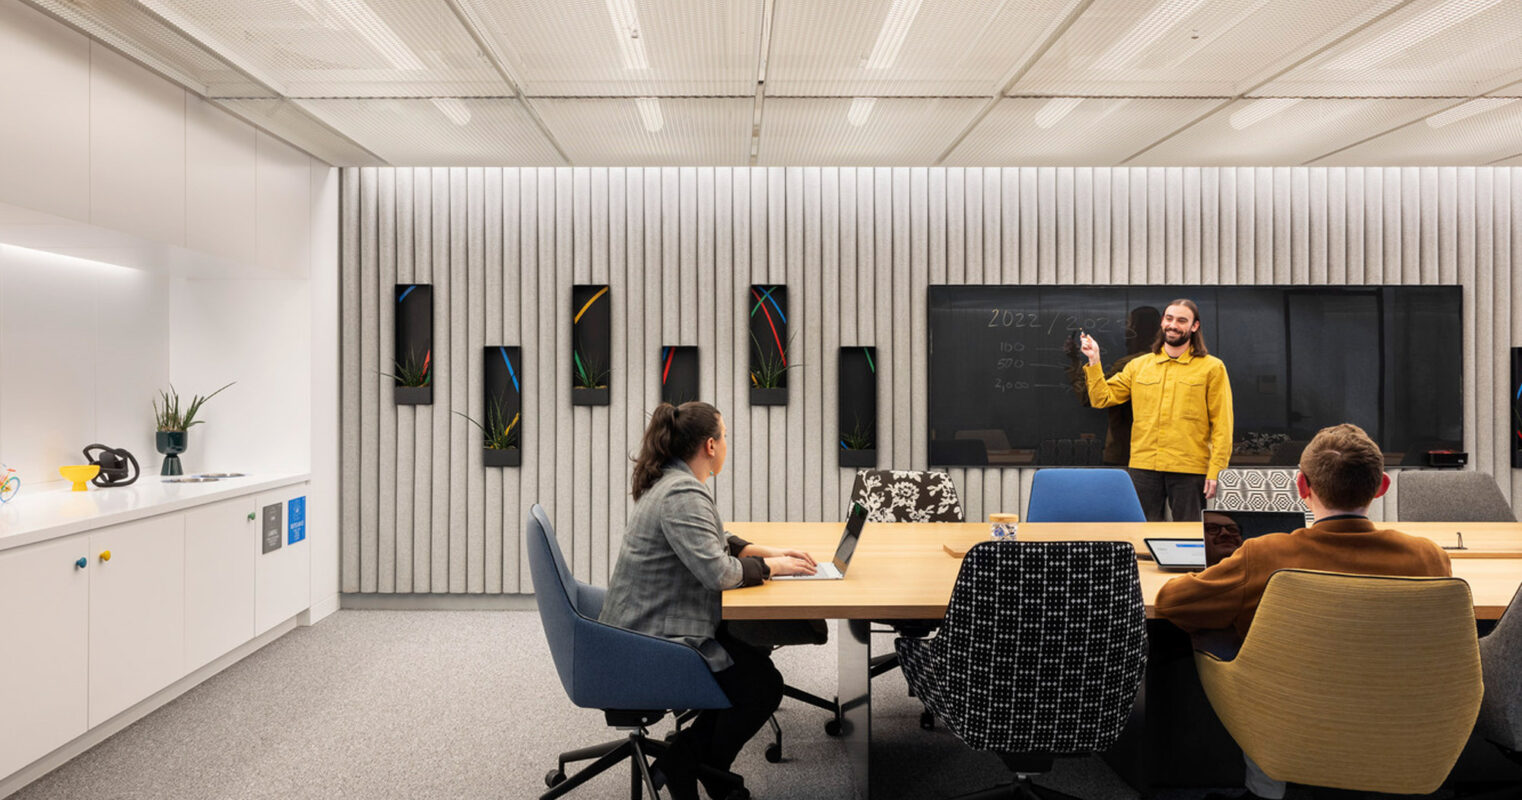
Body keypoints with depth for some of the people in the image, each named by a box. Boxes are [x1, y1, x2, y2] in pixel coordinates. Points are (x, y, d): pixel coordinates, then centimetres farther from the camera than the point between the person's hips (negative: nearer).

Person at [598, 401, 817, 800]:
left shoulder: (671, 482, 9)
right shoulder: (683, 494, -24)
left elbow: (716, 542, 20)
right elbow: (718, 571, -30)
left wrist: (770, 553, 8)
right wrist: (772, 566, -13)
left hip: (646, 626, 10)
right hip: (656, 641, -10)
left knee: (752, 658, 13)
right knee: (764, 685, -3)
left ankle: (686, 757, 20)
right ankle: (684, 767, 13)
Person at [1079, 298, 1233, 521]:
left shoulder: (1212, 368, 5)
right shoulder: (1138, 366, 13)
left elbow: (1222, 424, 0)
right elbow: (1102, 398, 8)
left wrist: (1216, 469, -8)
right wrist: (1094, 362, -1)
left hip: (1189, 469, -2)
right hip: (1143, 467, 2)